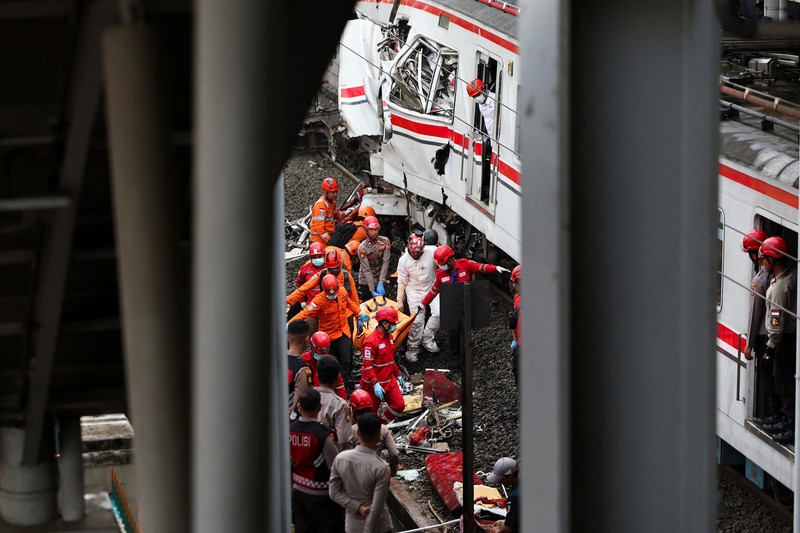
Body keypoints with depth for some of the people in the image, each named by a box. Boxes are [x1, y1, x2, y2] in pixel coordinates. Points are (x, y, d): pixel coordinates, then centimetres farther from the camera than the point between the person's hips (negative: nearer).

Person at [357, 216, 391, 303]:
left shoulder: (385, 241, -7)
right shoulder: (362, 248, -15)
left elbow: (385, 262, -13)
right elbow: (366, 270, -18)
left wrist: (380, 283, -23)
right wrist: (372, 290, -25)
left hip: (381, 281, 2)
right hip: (366, 282, -2)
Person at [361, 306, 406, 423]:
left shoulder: (389, 337, 9)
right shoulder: (371, 341, -21)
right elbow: (367, 366, -23)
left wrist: (398, 375, 22)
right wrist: (375, 384, -29)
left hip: (389, 381, 8)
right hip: (374, 384, -8)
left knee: (399, 406, 3)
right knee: (370, 413, 2)